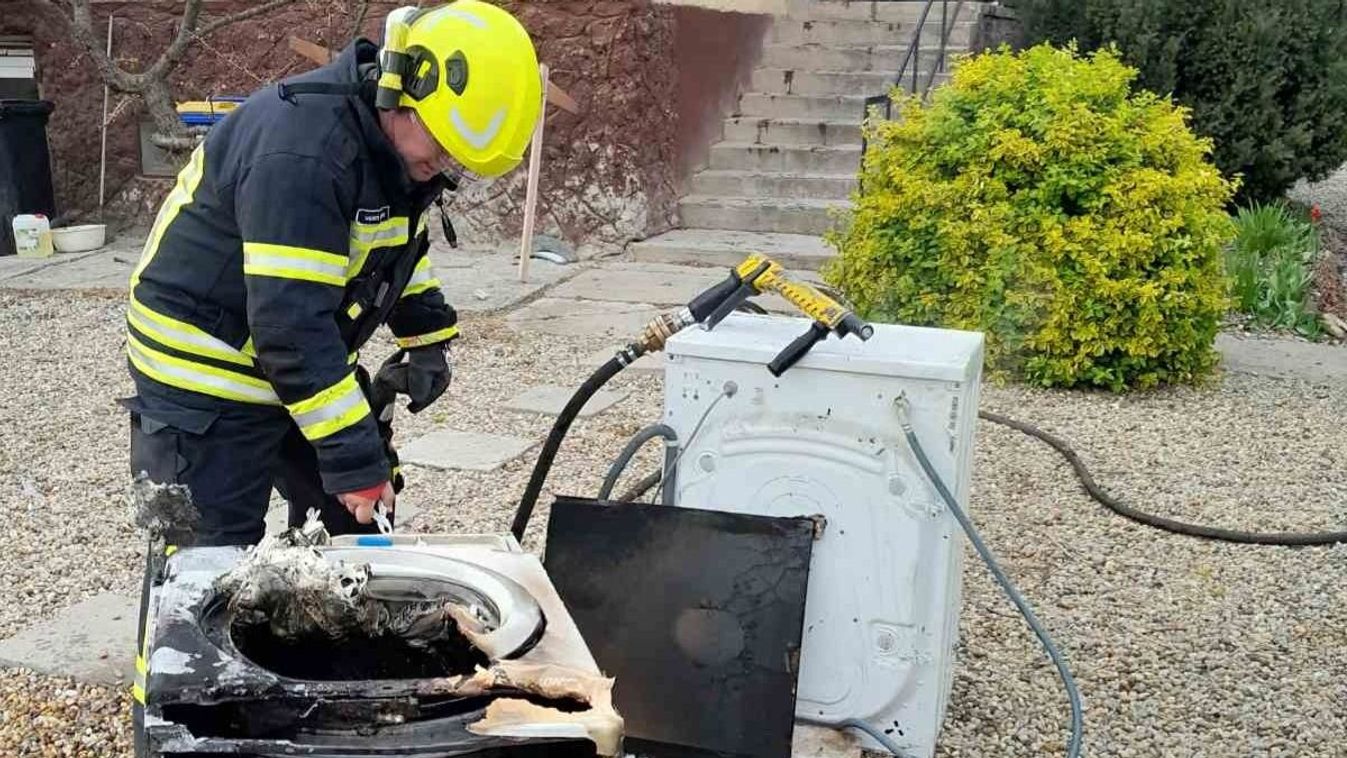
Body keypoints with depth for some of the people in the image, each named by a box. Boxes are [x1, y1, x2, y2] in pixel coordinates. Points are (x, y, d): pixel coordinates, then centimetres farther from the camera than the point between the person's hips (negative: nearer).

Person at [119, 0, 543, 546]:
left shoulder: (393, 144, -1)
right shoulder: (304, 148, -31)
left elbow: (396, 248, 19)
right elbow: (291, 325, -34)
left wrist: (429, 342, 9)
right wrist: (354, 457, -32)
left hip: (304, 361, 9)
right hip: (205, 377, -9)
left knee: (357, 523, 12)